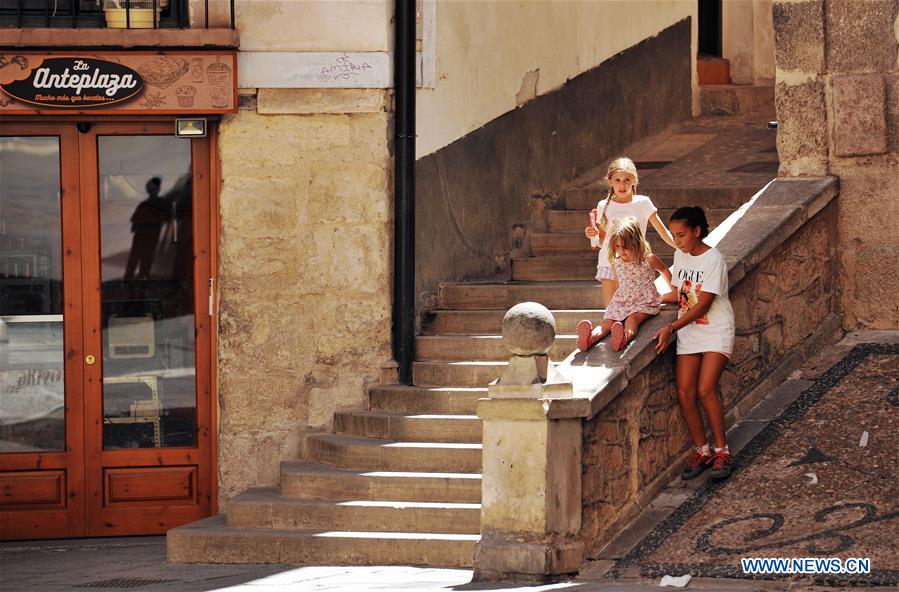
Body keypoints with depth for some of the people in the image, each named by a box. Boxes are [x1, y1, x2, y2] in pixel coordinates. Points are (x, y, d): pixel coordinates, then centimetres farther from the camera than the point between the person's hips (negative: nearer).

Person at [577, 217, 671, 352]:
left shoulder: (648, 260, -3)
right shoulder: (616, 262, 8)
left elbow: (665, 271, 15)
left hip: (644, 303, -4)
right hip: (621, 302, 4)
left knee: (632, 318, -37)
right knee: (607, 323, -25)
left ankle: (624, 338, -70)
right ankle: (590, 338, -54)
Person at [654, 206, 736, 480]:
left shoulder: (713, 260, -15)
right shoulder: (680, 256, 8)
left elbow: (702, 305, -19)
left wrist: (671, 328, -25)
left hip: (716, 332, -6)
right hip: (688, 334, 6)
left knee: (705, 390, -19)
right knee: (685, 393, -5)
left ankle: (722, 451, -8)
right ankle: (702, 451, 6)